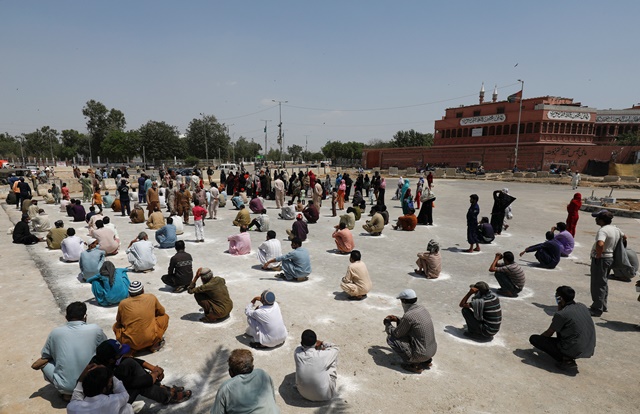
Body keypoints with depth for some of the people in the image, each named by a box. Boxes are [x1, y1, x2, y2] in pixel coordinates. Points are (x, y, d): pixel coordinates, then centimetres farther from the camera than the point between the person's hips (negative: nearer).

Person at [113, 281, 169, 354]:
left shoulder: (123, 303, 0)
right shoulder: (151, 298, 0)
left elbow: (118, 320, 16)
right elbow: (161, 312, 16)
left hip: (129, 342, 1)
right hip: (150, 340, -1)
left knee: (116, 326, 30)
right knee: (164, 317, 21)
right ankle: (155, 344, 11)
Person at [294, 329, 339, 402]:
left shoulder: (297, 353, -19)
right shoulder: (322, 355, -27)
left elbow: (302, 347, 9)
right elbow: (336, 349, -3)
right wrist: (322, 342, 7)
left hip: (304, 394, 3)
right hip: (324, 396, -3)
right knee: (334, 355, 6)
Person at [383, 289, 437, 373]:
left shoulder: (408, 316, -23)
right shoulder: (422, 309, 1)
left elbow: (396, 334, -9)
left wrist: (387, 323, 8)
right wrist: (397, 319, 22)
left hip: (421, 355, -8)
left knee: (390, 338, -3)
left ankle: (414, 364, 0)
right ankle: (426, 360, 19)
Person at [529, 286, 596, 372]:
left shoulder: (561, 314, -15)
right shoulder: (583, 307, 4)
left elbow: (549, 334, -1)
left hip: (573, 351, -7)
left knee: (533, 338, -1)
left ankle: (565, 360, -5)